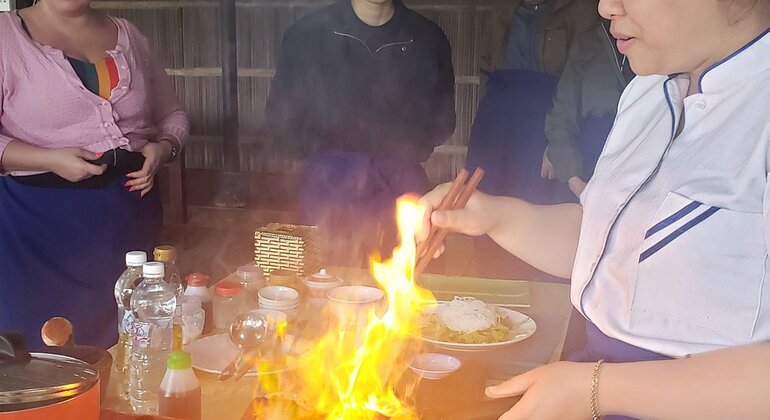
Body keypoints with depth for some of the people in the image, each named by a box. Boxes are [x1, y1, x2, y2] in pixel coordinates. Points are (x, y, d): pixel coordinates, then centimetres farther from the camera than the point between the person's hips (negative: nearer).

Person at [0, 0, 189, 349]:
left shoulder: (128, 36, 11)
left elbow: (172, 114, 20)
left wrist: (163, 148, -1)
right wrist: (51, 160, -18)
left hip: (133, 206, 4)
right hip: (41, 216, -3)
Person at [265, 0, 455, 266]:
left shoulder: (429, 39, 6)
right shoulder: (307, 34, 3)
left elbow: (442, 119, 15)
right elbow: (281, 119, 9)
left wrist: (408, 154, 4)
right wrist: (320, 154, 2)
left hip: (402, 185, 1)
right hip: (328, 185, -1)